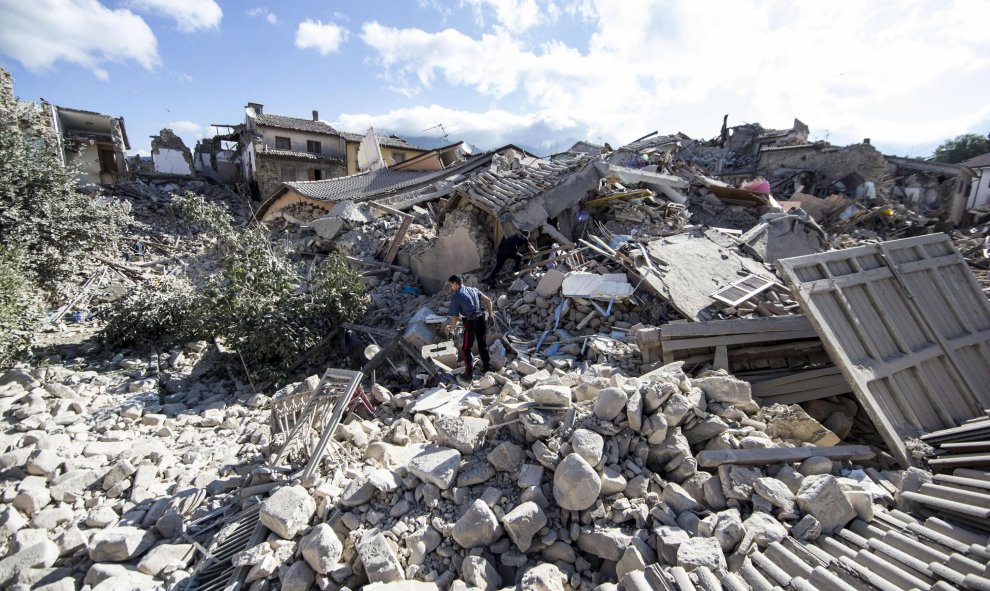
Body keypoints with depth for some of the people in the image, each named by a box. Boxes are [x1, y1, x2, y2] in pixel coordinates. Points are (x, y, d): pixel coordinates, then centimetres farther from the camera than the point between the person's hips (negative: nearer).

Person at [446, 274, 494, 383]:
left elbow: (455, 317, -4)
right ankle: (488, 368, 34)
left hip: (471, 322, -6)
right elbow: (488, 300, 9)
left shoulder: (455, 296, -3)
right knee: (483, 345, 23)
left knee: (466, 349, 10)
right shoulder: (473, 289, 13)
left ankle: (469, 375, 12)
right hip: (483, 318, 6)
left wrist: (451, 329, 12)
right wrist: (489, 315, 18)